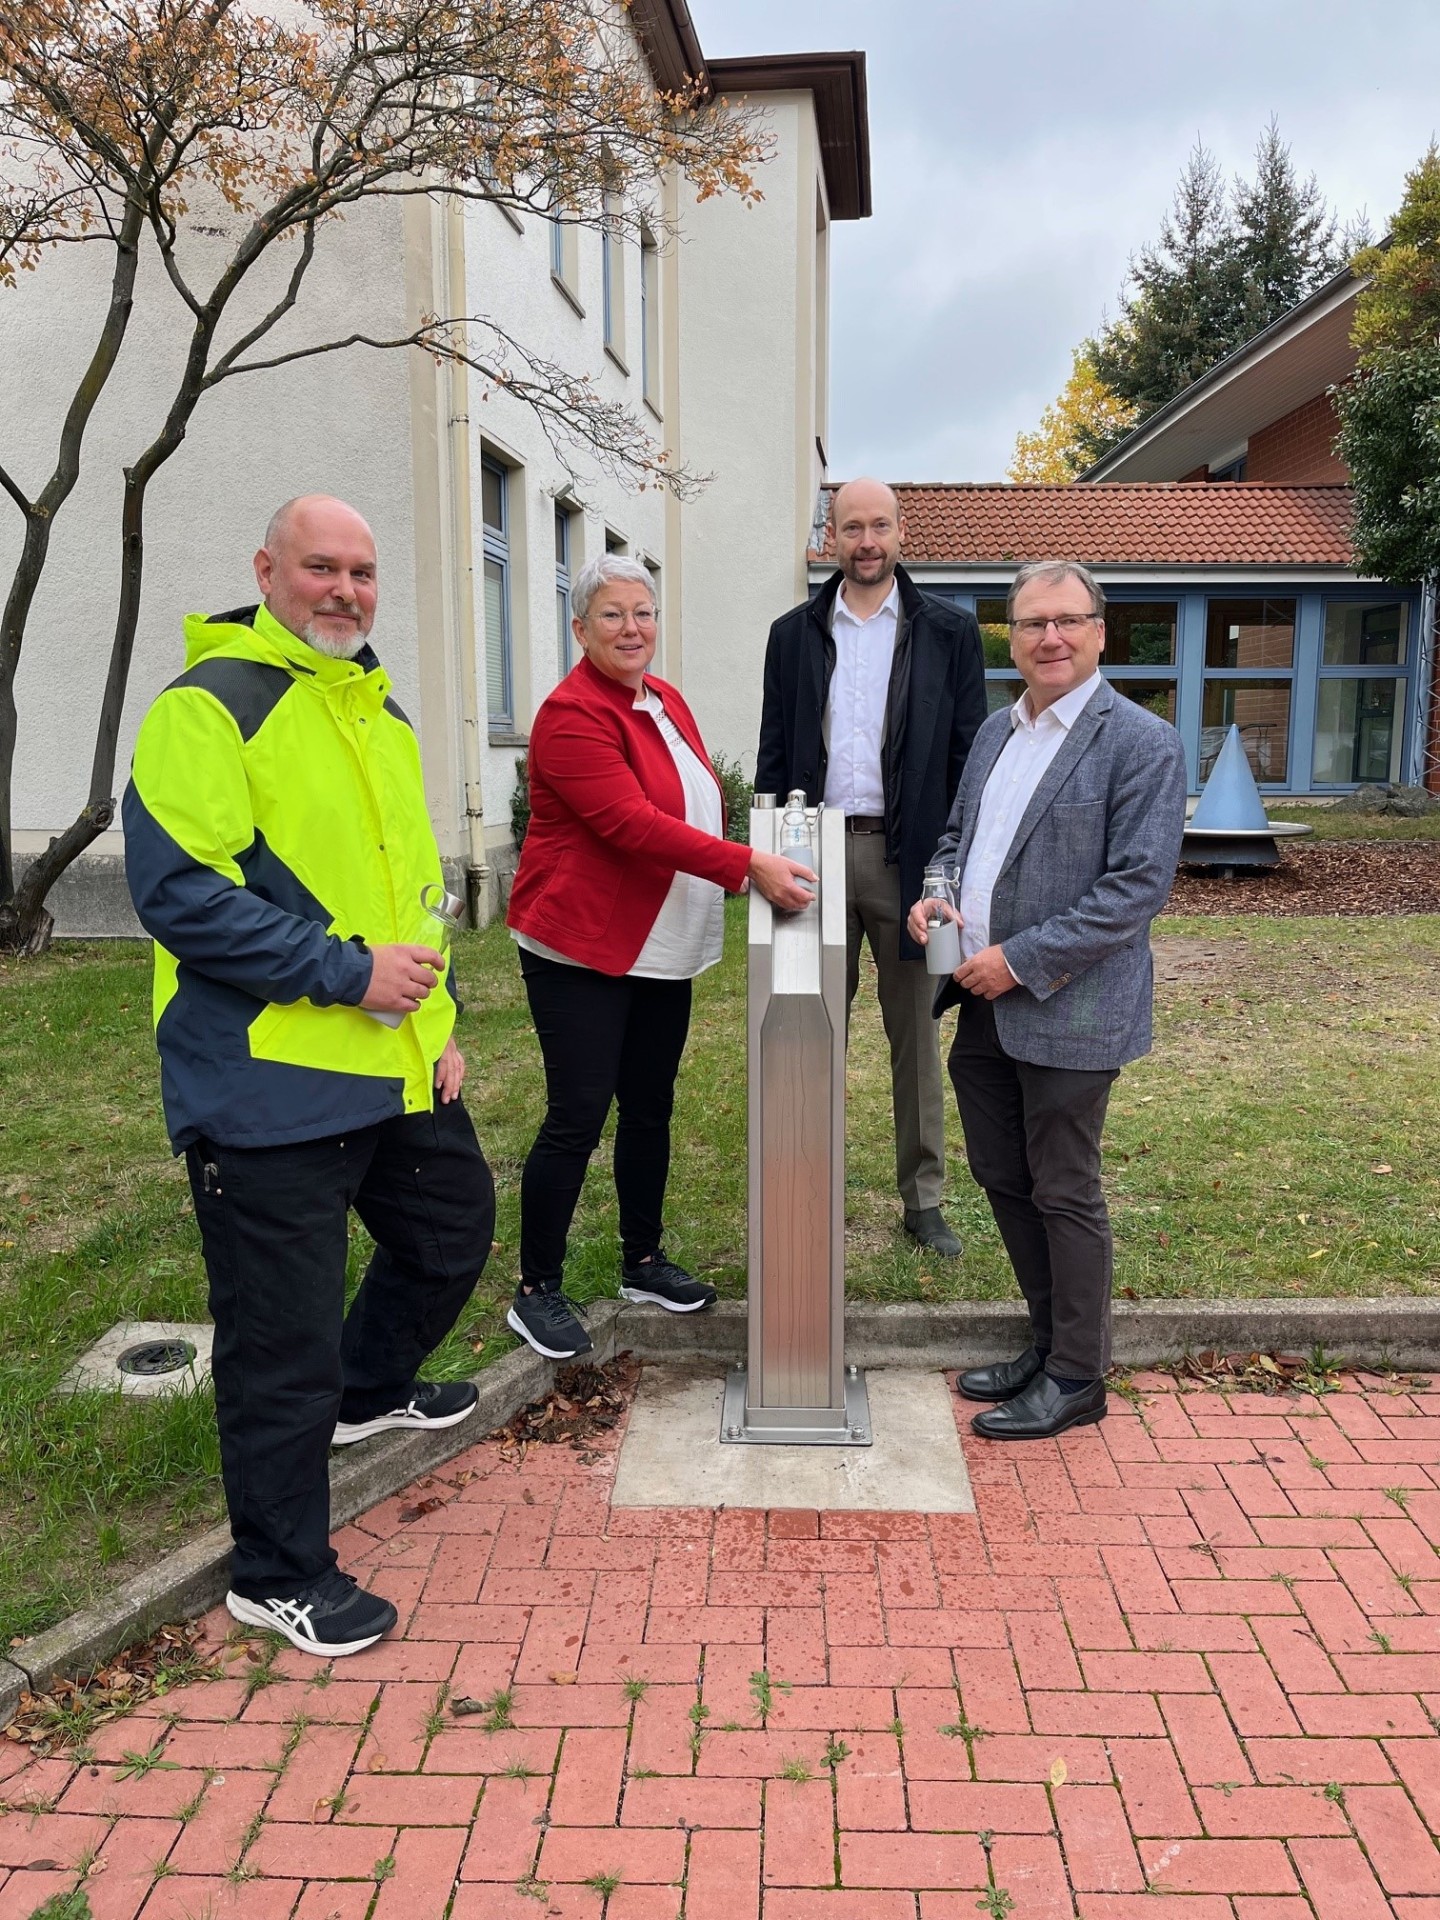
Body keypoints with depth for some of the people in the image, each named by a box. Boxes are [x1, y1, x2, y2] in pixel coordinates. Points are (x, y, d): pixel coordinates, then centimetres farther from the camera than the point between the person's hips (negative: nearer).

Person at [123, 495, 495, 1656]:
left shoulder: (380, 713, 15)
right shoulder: (210, 706, -12)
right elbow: (178, 890, -21)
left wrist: (440, 1020, 11)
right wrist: (348, 969, -21)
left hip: (400, 1069, 9)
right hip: (270, 1083, -8)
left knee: (452, 1235, 25)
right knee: (282, 1333, 3)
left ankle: (365, 1389, 53)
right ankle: (278, 1577, 24)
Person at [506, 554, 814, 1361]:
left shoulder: (664, 700, 11)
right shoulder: (573, 713, -15)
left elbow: (699, 804, 21)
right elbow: (632, 823, -27)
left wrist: (749, 867, 9)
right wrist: (748, 865, -32)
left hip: (663, 950, 8)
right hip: (581, 947, -8)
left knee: (650, 1108, 15)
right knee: (577, 1117, -4)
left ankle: (644, 1261, 30)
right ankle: (537, 1291, 11)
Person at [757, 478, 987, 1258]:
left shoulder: (948, 631, 3)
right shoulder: (795, 633, 9)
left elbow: (968, 753, 1)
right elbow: (774, 754, 10)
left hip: (907, 854, -1)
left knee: (915, 1033, 7)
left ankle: (924, 1199, 19)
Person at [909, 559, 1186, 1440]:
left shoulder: (1141, 742, -11)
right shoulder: (998, 730, 12)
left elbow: (1138, 886, -18)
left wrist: (1021, 960, -19)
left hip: (1068, 1011, -8)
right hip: (984, 1004, 8)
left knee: (1064, 1192, 4)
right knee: (1003, 1178, 16)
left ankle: (1077, 1377, 22)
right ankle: (1049, 1344, 35)